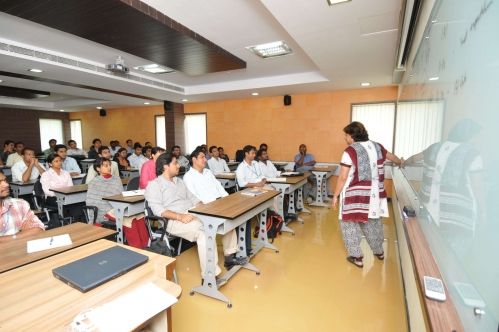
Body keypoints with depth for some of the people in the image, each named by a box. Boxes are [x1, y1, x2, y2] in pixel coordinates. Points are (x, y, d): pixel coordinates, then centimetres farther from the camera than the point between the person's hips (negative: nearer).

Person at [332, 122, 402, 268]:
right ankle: (379, 251, 41)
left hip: (355, 196, -7)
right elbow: (391, 156, 28)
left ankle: (356, 257, 14)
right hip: (374, 195, 7)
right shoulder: (377, 147, 6)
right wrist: (400, 163, 50)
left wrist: (336, 195, -5)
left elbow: (343, 177, -15)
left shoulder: (350, 151, -14)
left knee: (350, 224, 9)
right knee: (373, 223, 24)